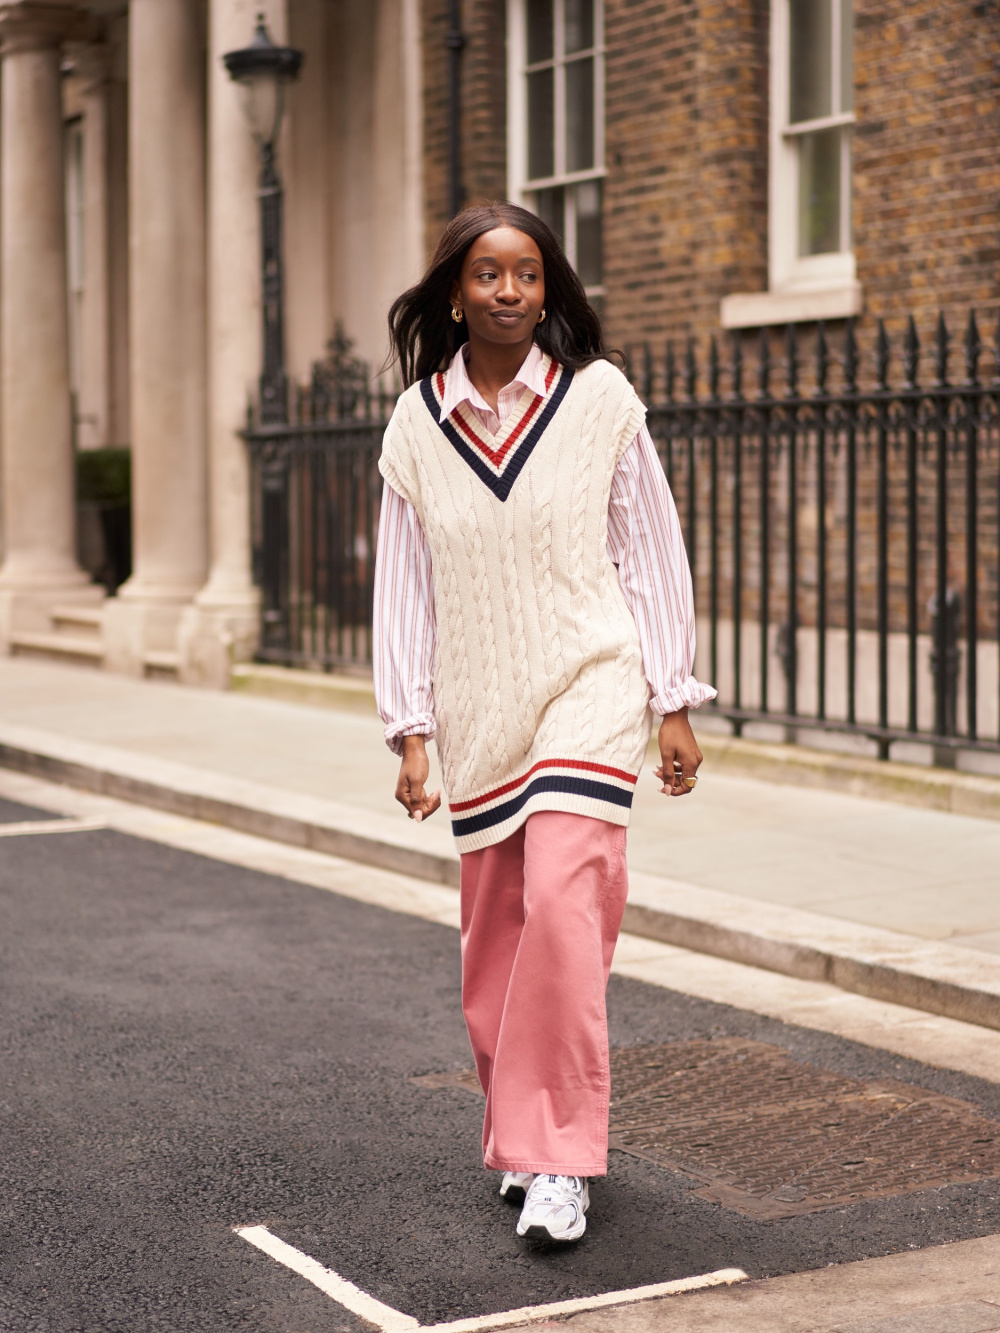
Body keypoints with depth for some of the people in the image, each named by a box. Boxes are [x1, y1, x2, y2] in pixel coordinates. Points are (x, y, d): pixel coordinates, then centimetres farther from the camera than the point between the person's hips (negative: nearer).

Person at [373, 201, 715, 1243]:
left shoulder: (598, 397, -1)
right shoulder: (417, 422, 4)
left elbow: (654, 552, 3)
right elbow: (403, 583, 7)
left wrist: (675, 706, 1)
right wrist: (409, 733, 3)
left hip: (589, 687, -3)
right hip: (479, 709, 3)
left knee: (563, 903, -16)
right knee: (495, 936, 8)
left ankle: (558, 1160, -9)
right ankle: (519, 1131, 25)